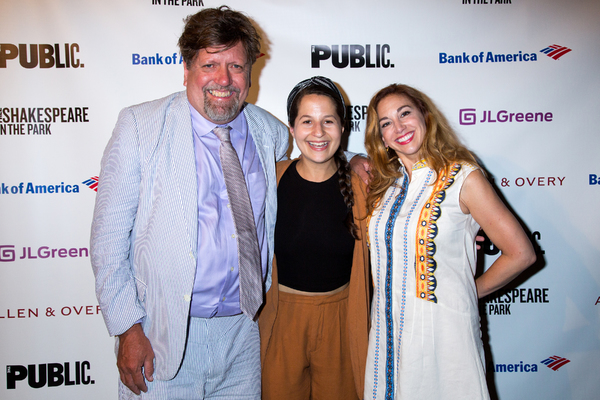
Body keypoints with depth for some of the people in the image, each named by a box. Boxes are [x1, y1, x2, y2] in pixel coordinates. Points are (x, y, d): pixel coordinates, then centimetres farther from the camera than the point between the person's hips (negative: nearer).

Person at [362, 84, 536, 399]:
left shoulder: (461, 177, -9)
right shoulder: (383, 183, 6)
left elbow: (520, 253, -7)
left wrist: (471, 291, 1)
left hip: (442, 330, -4)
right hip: (388, 330, 5)